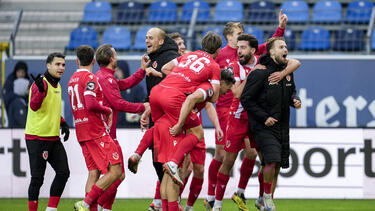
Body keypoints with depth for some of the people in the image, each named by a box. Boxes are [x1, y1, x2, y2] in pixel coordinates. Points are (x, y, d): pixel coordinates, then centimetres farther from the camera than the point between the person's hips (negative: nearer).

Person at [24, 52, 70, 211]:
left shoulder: (57, 85, 14)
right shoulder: (40, 83, -14)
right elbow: (34, 106, -29)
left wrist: (63, 123, 15)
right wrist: (40, 90, -46)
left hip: (53, 137, 8)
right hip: (37, 138, -8)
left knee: (63, 172, 1)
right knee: (37, 177, -6)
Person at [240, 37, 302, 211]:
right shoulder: (260, 73, -13)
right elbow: (246, 99, -12)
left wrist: (295, 99, 1)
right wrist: (264, 117, -14)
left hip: (282, 125, 7)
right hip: (264, 126, -7)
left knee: (278, 164, 7)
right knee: (272, 161, -22)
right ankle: (267, 197, -3)